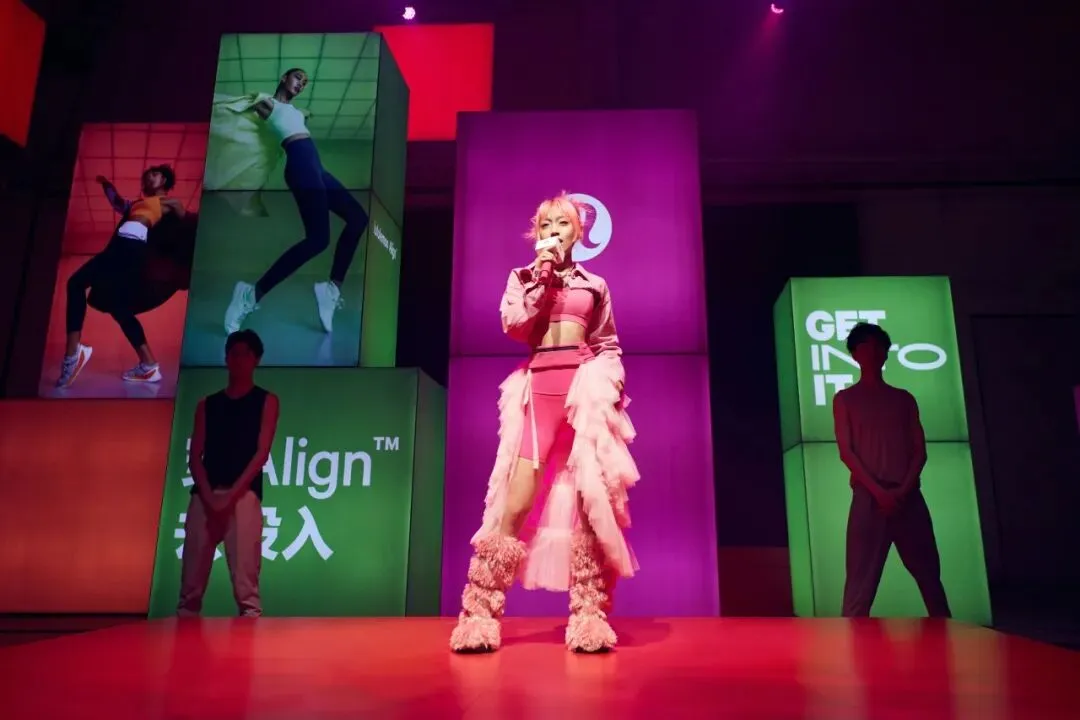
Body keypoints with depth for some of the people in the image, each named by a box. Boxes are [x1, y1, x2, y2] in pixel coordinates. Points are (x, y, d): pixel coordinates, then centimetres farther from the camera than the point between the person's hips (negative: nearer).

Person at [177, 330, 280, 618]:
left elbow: (262, 453, -1)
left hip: (243, 495, -3)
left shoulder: (266, 401, 10)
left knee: (245, 583, -10)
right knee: (191, 582, 2)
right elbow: (195, 456, 10)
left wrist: (230, 496, -11)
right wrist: (208, 496, -8)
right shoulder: (207, 404, 19)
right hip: (203, 495, 4)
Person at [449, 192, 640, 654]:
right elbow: (513, 326, 0)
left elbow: (609, 346, 16)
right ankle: (480, 613, 0)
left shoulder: (595, 285, 18)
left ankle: (589, 615, 3)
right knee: (517, 500, -8)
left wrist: (614, 383, -1)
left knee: (592, 499, -4)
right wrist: (542, 280, -1)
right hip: (540, 387, -1)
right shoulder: (523, 277, 16)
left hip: (586, 388, 1)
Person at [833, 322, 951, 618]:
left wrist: (904, 489, -8)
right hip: (869, 497, -3)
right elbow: (846, 451, -1)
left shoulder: (904, 399, 17)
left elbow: (920, 450, 9)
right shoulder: (845, 399, 8)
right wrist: (879, 491, -13)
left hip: (909, 496, 3)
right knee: (861, 581, -8)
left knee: (929, 575, 7)